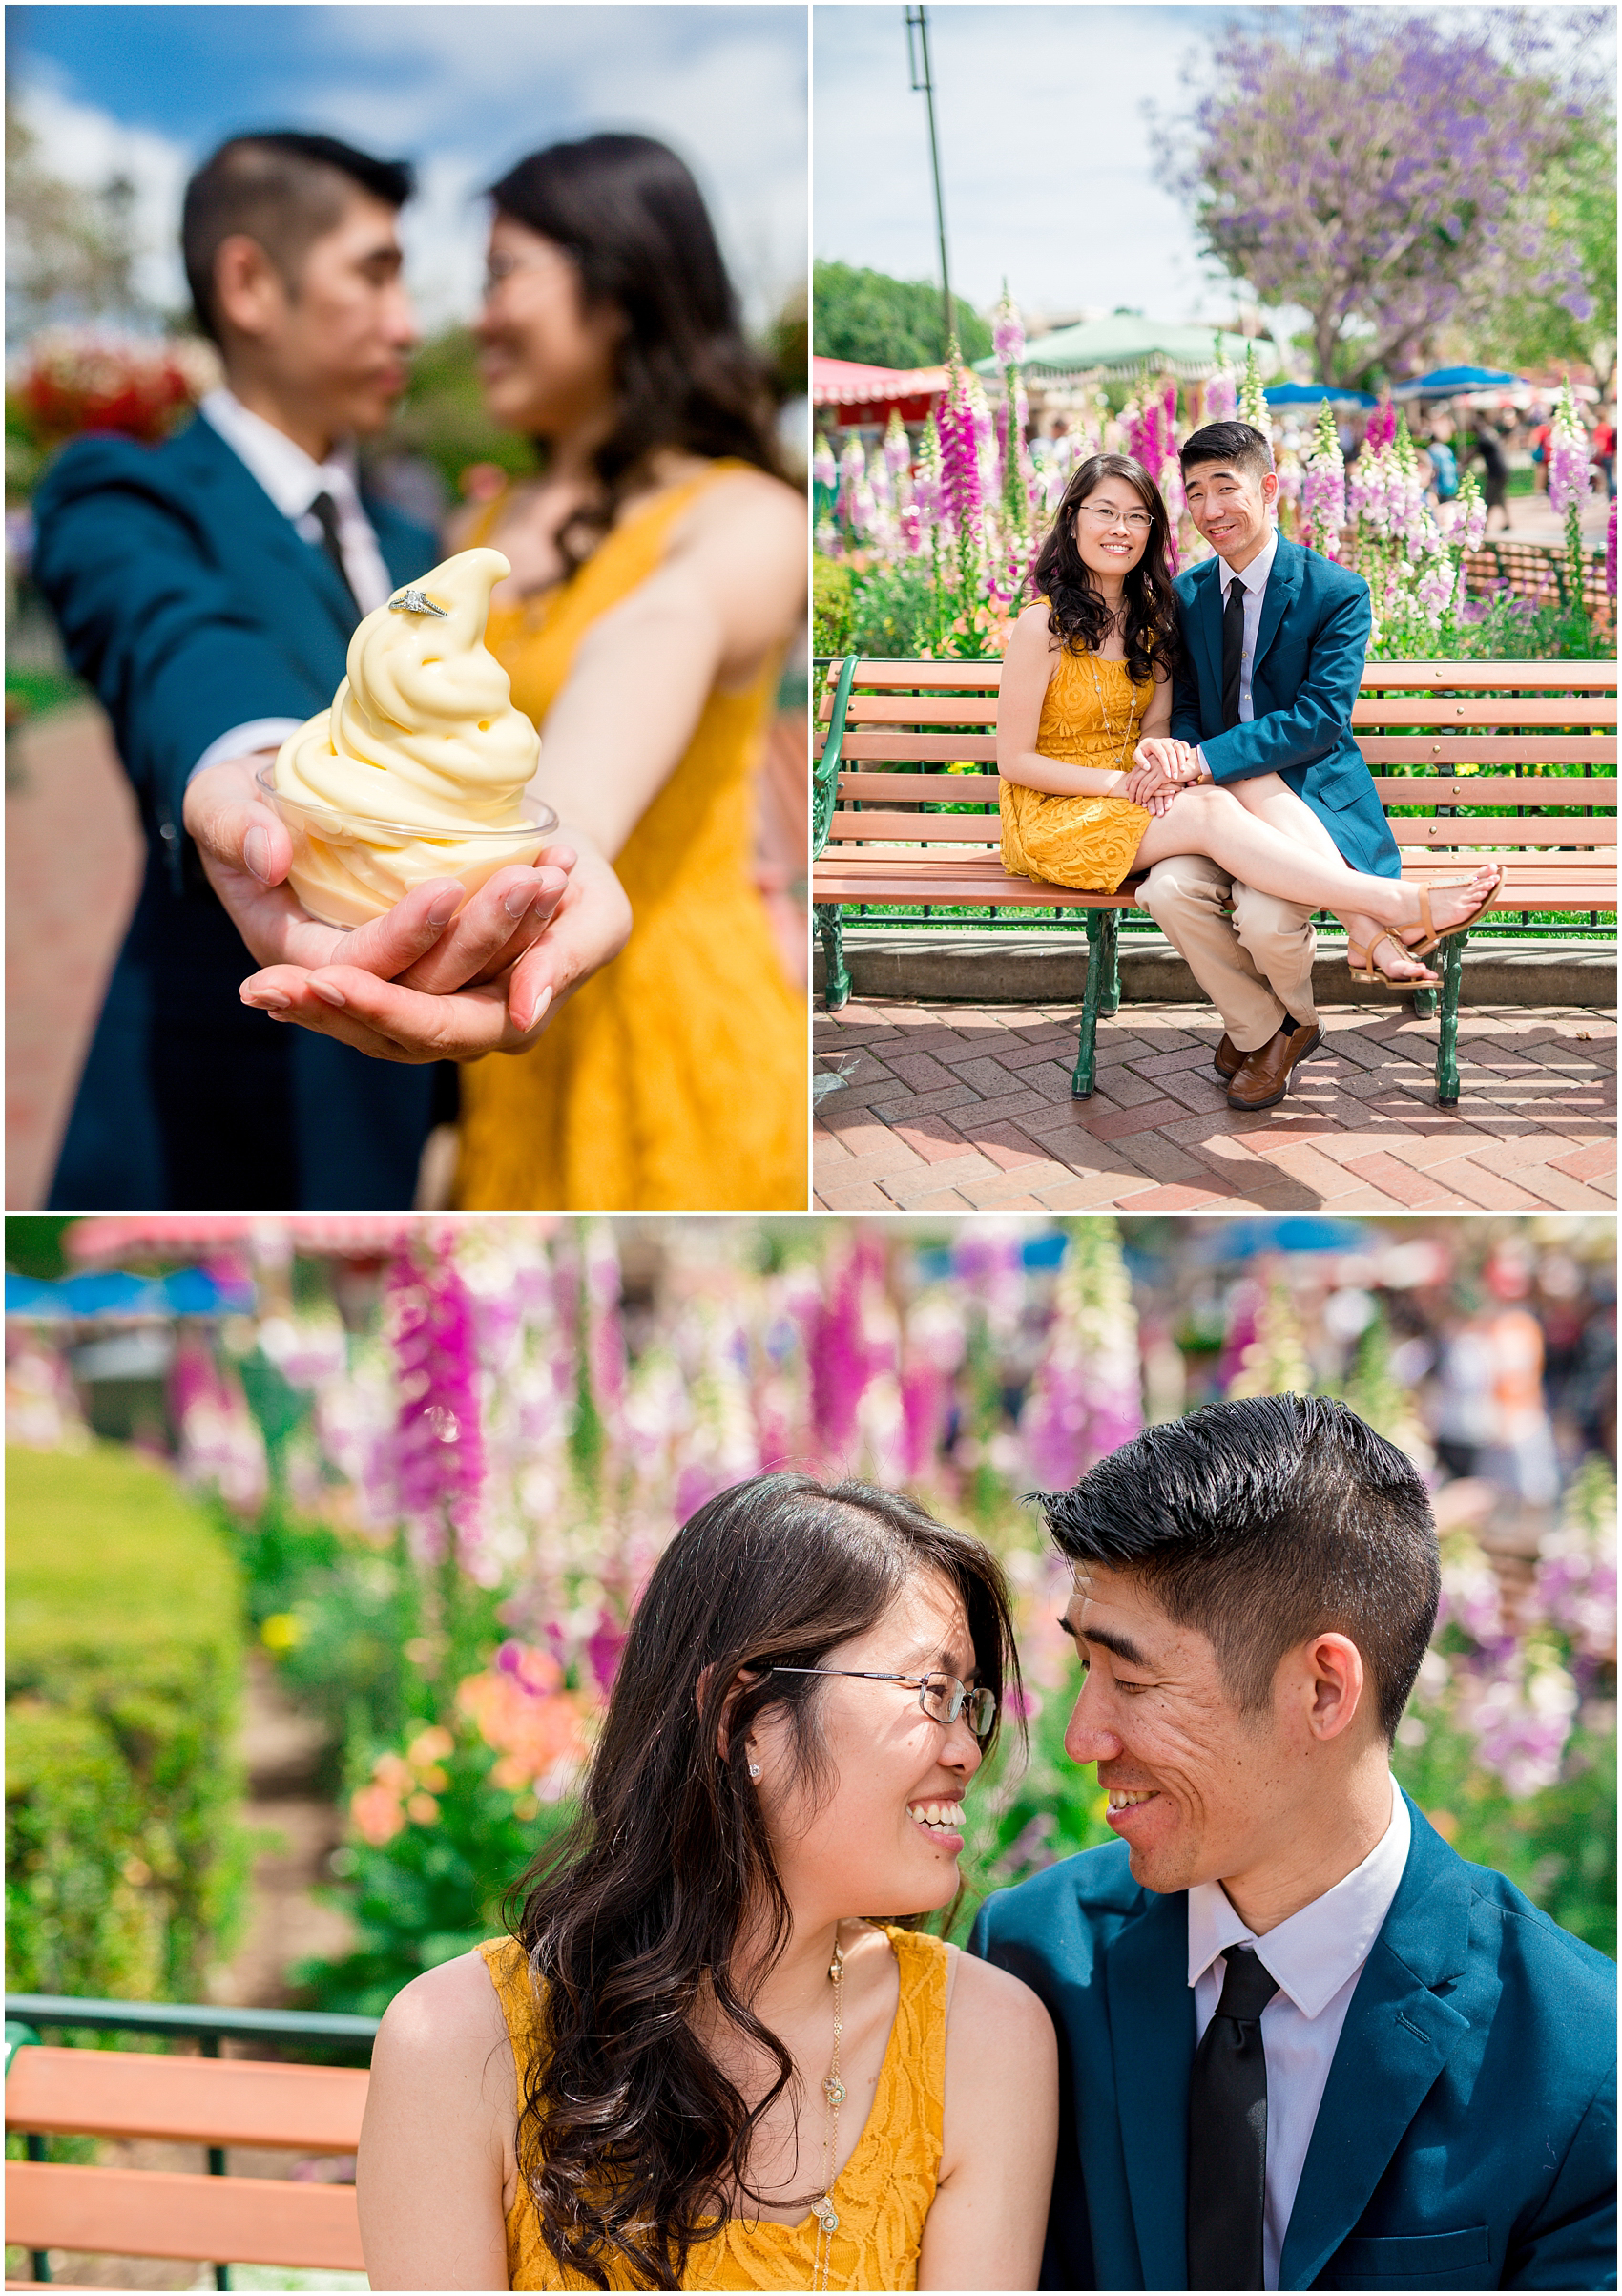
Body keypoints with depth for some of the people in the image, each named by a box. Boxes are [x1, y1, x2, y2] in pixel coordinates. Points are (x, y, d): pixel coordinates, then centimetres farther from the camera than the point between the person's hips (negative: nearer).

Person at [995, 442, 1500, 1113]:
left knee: (1257, 786, -26)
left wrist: (1162, 754, -17)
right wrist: (1122, 782, -19)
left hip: (1135, 799, 6)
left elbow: (1156, 721, 8)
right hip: (1056, 818, -6)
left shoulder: (1149, 614, 8)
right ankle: (1399, 908, -39)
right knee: (1212, 811, -31)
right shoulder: (1043, 625, -11)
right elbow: (1014, 761, -9)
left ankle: (1369, 937, -42)